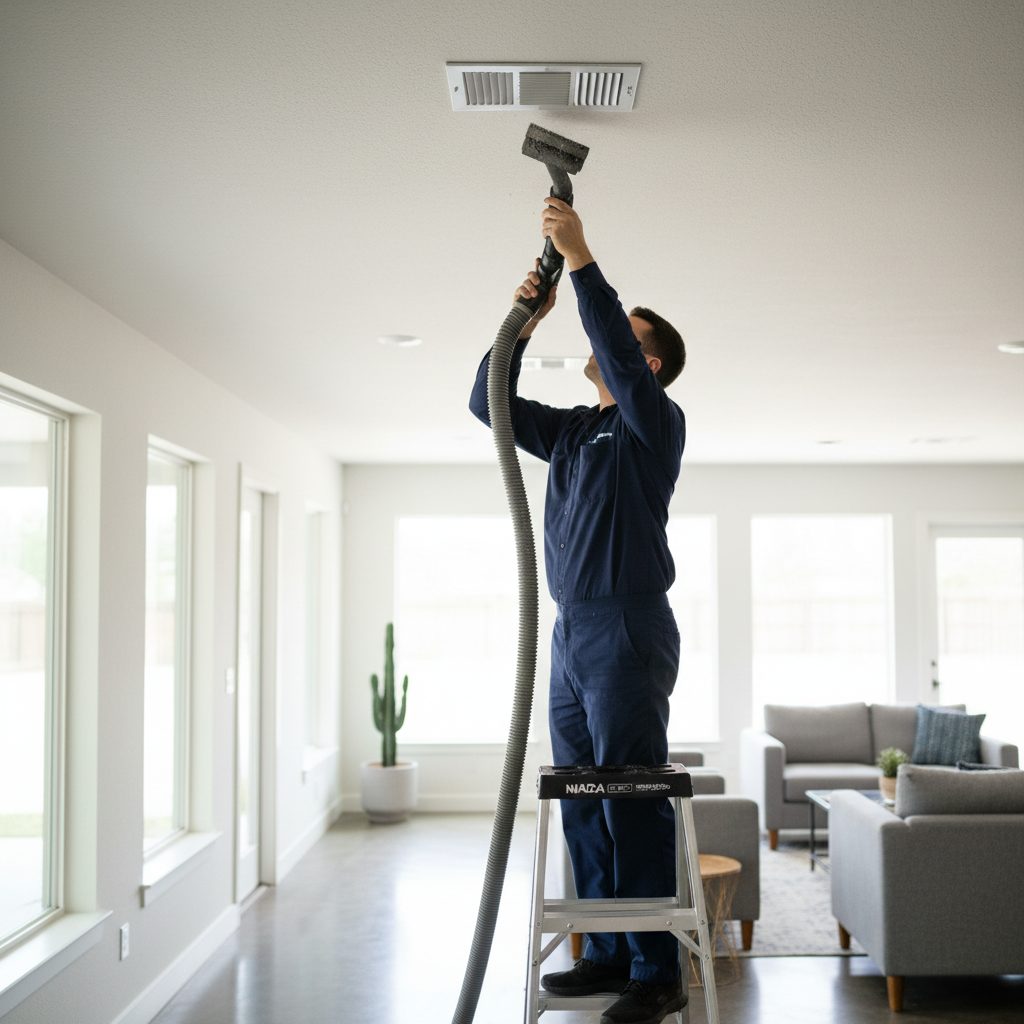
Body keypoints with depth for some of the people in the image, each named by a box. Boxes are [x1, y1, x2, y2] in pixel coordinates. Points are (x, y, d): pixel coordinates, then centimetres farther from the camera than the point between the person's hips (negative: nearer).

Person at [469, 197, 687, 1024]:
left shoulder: (656, 423, -2)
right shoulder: (572, 430, 19)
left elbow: (618, 356, -20)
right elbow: (489, 402, 17)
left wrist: (581, 258, -19)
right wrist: (523, 322, 5)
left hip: (628, 632, -8)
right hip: (572, 633, 8)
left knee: (632, 804, -7)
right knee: (581, 804, 10)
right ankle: (608, 954, 19)